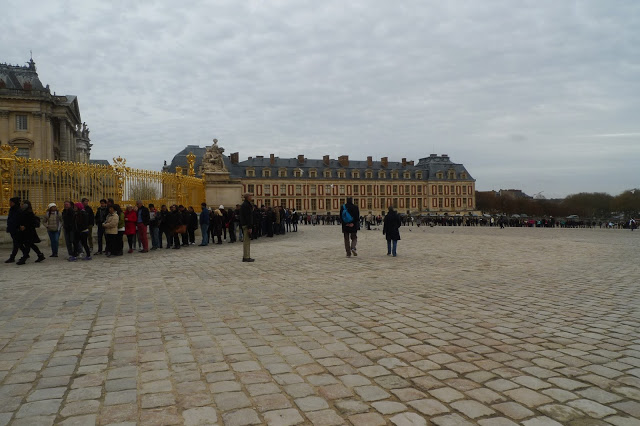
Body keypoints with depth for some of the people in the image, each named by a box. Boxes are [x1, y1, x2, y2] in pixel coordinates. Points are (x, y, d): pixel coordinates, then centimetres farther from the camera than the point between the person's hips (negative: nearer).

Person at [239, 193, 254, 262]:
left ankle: (245, 257, 19)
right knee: (247, 241, -7)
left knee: (246, 241, 14)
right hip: (247, 225, -11)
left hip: (244, 225, 11)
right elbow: (248, 217, -20)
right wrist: (249, 227, -22)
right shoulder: (246, 205, -16)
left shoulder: (244, 204, 17)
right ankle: (246, 257, -4)